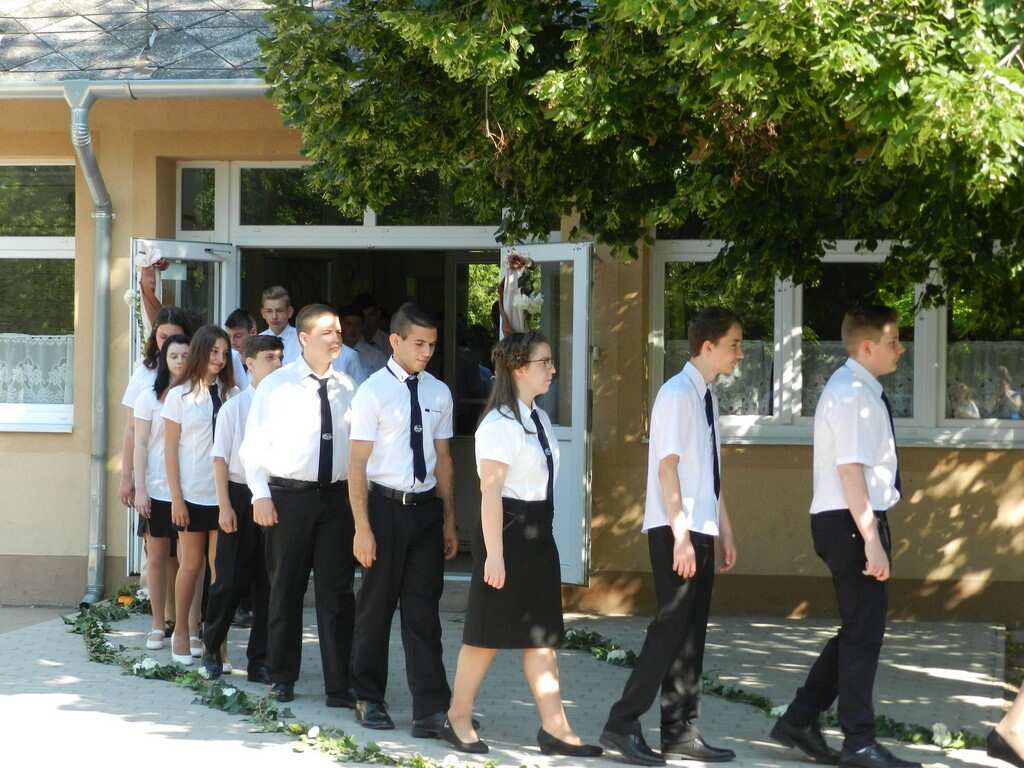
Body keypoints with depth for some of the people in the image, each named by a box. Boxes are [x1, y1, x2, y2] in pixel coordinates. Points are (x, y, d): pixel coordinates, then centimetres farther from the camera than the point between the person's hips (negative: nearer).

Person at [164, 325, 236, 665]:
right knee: (192, 564, 5)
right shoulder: (179, 396, 0)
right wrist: (176, 497, -5)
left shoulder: (231, 394, 5)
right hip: (192, 494, -2)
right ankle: (181, 633, 17)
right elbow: (170, 450, 0)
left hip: (224, 493, 2)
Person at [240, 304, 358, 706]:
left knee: (337, 592, 1)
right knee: (286, 589, 8)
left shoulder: (347, 387, 7)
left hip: (337, 495, 2)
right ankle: (282, 678, 21)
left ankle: (339, 685, 5)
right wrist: (260, 495, -8)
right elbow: (253, 446, 1)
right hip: (288, 495, -2)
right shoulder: (276, 385, 0)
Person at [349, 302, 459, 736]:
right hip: (385, 505, -3)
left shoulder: (438, 393, 6)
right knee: (377, 606, 9)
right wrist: (362, 528, -12)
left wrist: (450, 521, 11)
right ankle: (369, 699, 23)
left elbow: (443, 460, 12)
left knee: (423, 610, 2)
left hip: (426, 507, 3)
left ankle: (431, 708, 0)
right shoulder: (373, 392, -7)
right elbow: (357, 464, -8)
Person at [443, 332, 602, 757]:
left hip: (538, 534, 8)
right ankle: (458, 719, 16)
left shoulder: (540, 419, 11)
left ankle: (554, 728, 10)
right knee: (488, 632, 2)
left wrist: (541, 530, 14)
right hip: (507, 531, -8)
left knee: (542, 634, 8)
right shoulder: (499, 424, -16)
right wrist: (494, 554, -21)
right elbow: (490, 491, -19)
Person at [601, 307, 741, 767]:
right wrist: (680, 535, -21)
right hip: (675, 531, -9)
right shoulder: (678, 394, -13)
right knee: (672, 628, -10)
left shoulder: (707, 397, 13)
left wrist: (725, 529, 19)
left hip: (701, 530, 9)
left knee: (692, 633, 9)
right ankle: (622, 725, -4)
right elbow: (668, 468, -17)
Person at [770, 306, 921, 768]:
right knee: (863, 631, -4)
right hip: (851, 523, -10)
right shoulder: (851, 394, -17)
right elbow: (851, 471, -23)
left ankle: (800, 721, 20)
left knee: (860, 629, 15)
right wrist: (871, 540, -26)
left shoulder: (862, 391, 14)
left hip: (856, 521, 10)